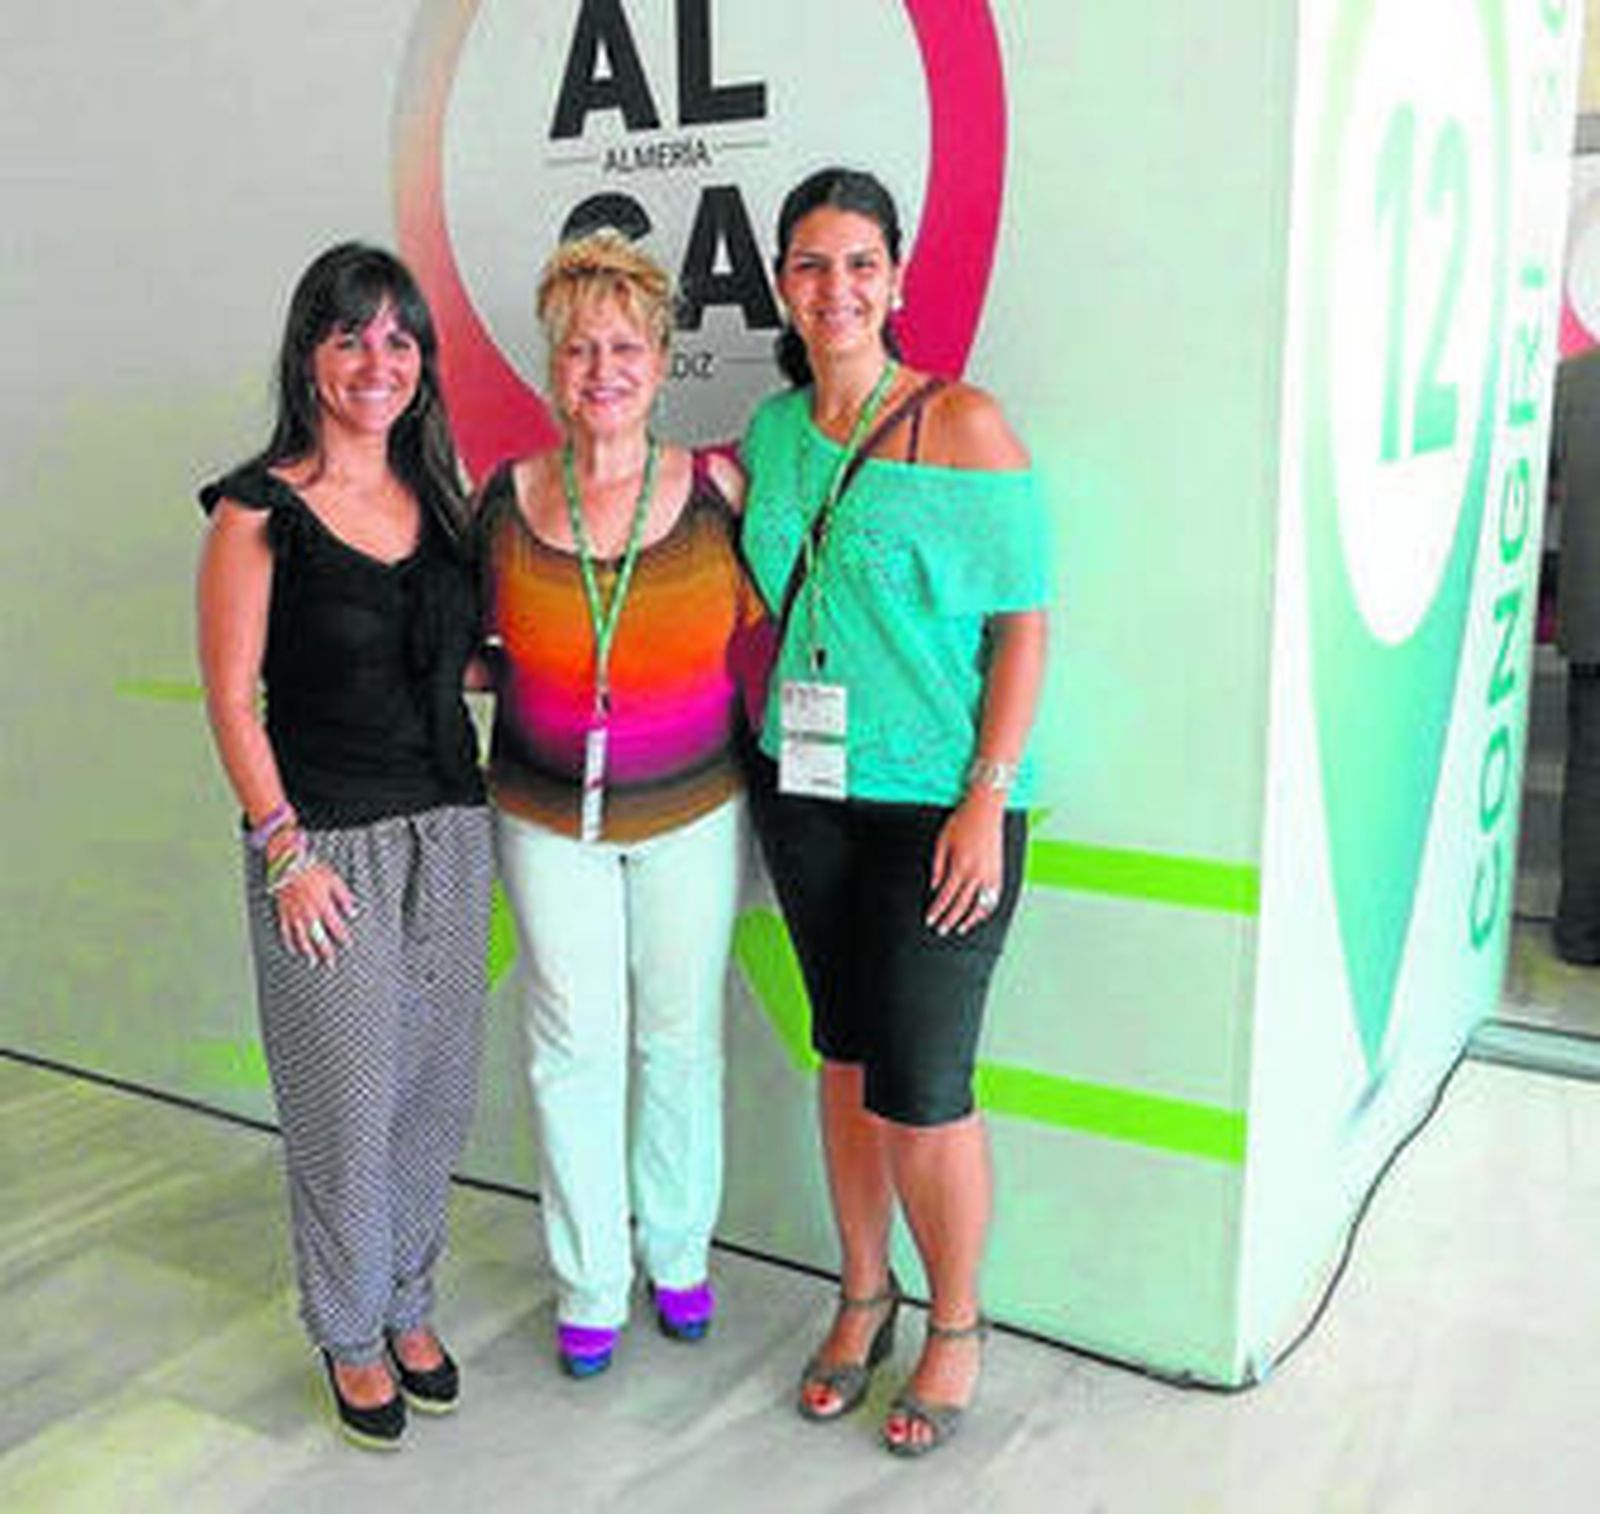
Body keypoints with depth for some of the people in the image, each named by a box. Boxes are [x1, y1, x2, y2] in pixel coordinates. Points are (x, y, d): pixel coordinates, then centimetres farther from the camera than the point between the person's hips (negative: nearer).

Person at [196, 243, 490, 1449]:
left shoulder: (443, 490, 7)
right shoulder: (258, 511, -8)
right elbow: (232, 702, -8)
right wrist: (285, 852, -12)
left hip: (447, 829, 5)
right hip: (326, 844, -5)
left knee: (438, 1088, 13)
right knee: (347, 1103, 5)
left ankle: (409, 1303, 35)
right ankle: (350, 1334, 28)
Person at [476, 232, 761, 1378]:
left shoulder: (715, 488, -9)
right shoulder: (508, 499, -6)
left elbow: (753, 641, -1)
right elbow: (478, 654, 7)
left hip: (691, 811, 0)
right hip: (549, 816, 1)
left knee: (681, 1036, 12)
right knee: (575, 1045, 8)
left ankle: (678, 1251, 36)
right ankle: (590, 1285, 27)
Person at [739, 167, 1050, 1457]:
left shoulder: (962, 424, -10)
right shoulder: (772, 429, 7)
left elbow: (1022, 624, -10)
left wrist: (987, 801, -15)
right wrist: (756, 738, 8)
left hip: (937, 802, -5)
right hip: (806, 788, 5)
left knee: (921, 1084, -1)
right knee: (845, 1051, 15)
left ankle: (957, 1329, 23)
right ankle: (864, 1295, 34)